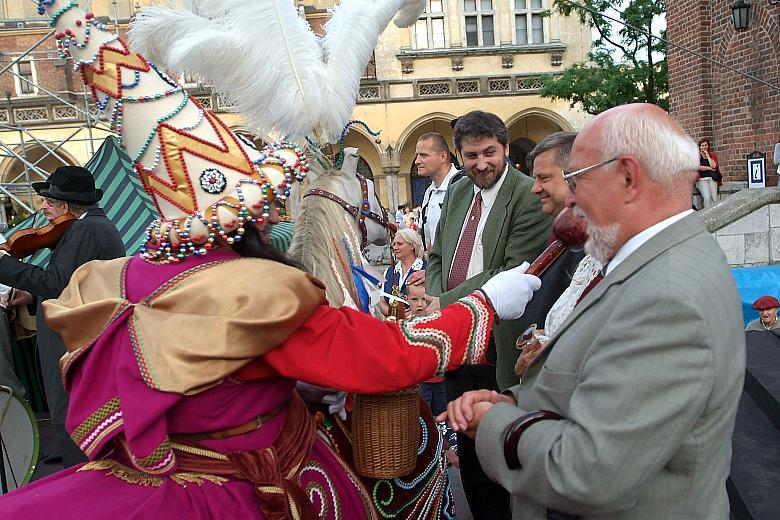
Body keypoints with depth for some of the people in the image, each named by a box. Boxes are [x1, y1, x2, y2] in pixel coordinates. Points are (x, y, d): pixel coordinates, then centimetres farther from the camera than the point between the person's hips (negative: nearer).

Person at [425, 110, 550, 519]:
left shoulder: (529, 195, -13)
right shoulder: (456, 192, 11)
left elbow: (514, 273, -19)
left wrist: (446, 303, -17)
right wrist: (434, 297, -5)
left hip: (499, 346, -7)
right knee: (467, 447, 20)